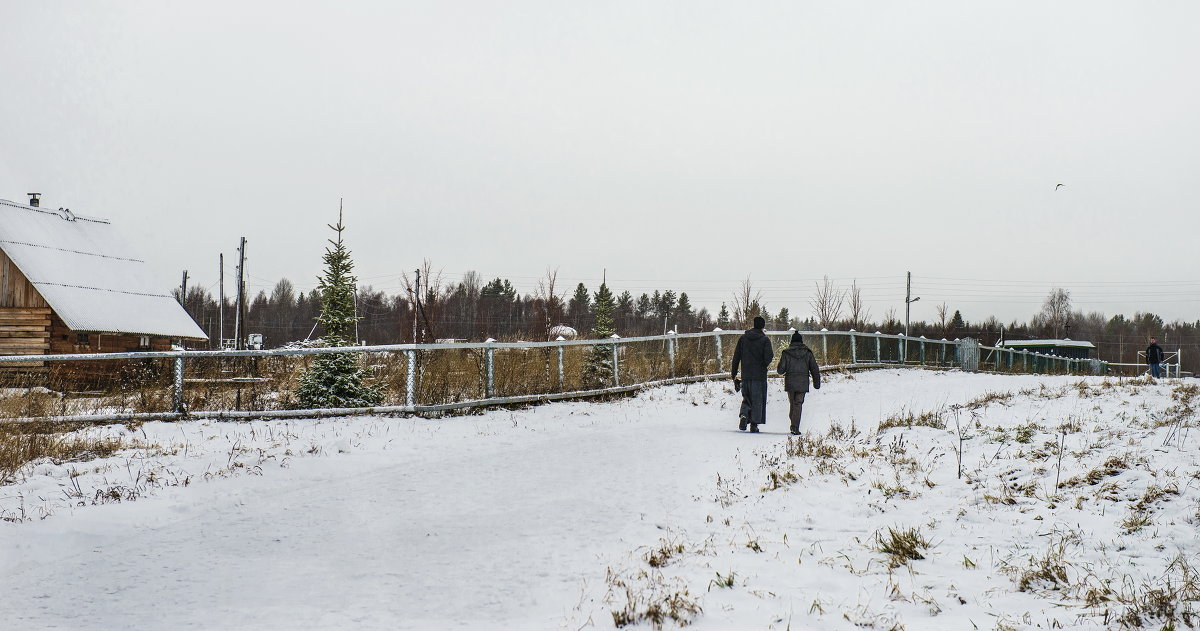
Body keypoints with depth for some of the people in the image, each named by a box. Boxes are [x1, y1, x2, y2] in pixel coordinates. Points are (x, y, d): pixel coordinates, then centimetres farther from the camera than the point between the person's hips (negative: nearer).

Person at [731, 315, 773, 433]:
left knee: (746, 399, 15)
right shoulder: (765, 340, -5)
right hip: (759, 375, -3)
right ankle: (754, 424, 4)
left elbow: (736, 357, 4)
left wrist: (734, 375, 8)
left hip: (745, 375, 3)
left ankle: (743, 415, -11)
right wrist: (764, 365, 8)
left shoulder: (743, 338, 5)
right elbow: (768, 357, -15)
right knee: (758, 401, 7)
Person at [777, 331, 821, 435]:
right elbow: (815, 369, 4)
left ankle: (793, 424, 21)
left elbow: (781, 370, -3)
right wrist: (817, 383, 12)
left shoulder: (786, 353, -1)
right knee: (798, 404, -1)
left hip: (790, 383, 0)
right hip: (803, 383, 0)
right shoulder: (807, 353, 3)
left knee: (792, 403, 17)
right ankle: (795, 427, -9)